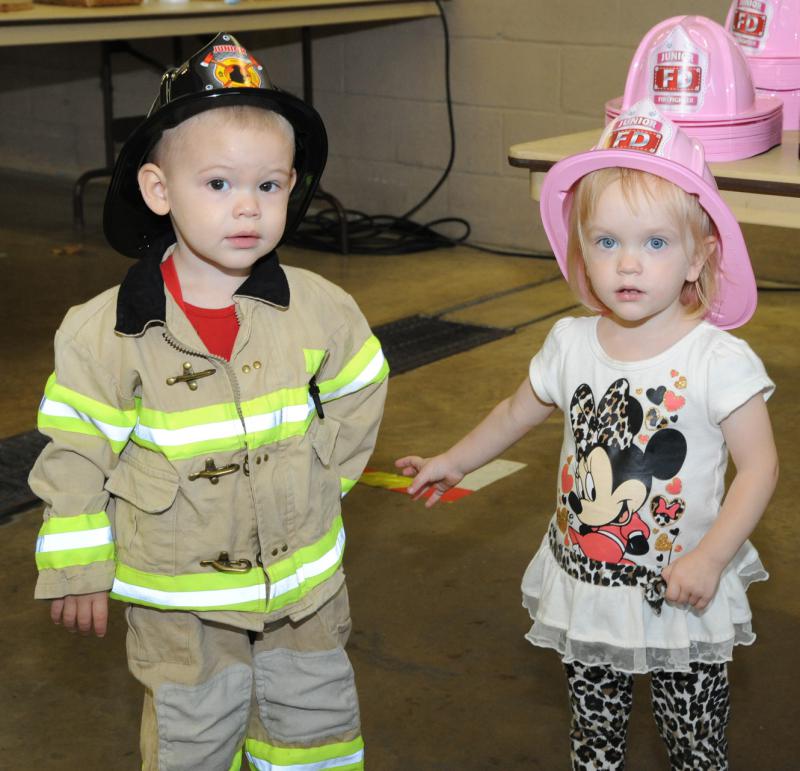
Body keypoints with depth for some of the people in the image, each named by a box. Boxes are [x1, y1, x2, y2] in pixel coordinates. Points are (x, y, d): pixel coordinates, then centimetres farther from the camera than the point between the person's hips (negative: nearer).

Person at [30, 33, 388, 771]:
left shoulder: (317, 309, -12)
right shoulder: (103, 334, -18)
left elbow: (357, 393, 7)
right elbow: (78, 454, -9)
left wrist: (317, 477, 4)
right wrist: (80, 569, -4)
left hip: (303, 574, 2)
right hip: (179, 593, -2)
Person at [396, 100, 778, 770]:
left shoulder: (717, 359, -18)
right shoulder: (571, 344, -5)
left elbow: (759, 466, -15)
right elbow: (517, 413, 13)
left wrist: (709, 558, -23)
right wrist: (452, 463, 22)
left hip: (682, 595, -4)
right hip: (583, 585, 4)